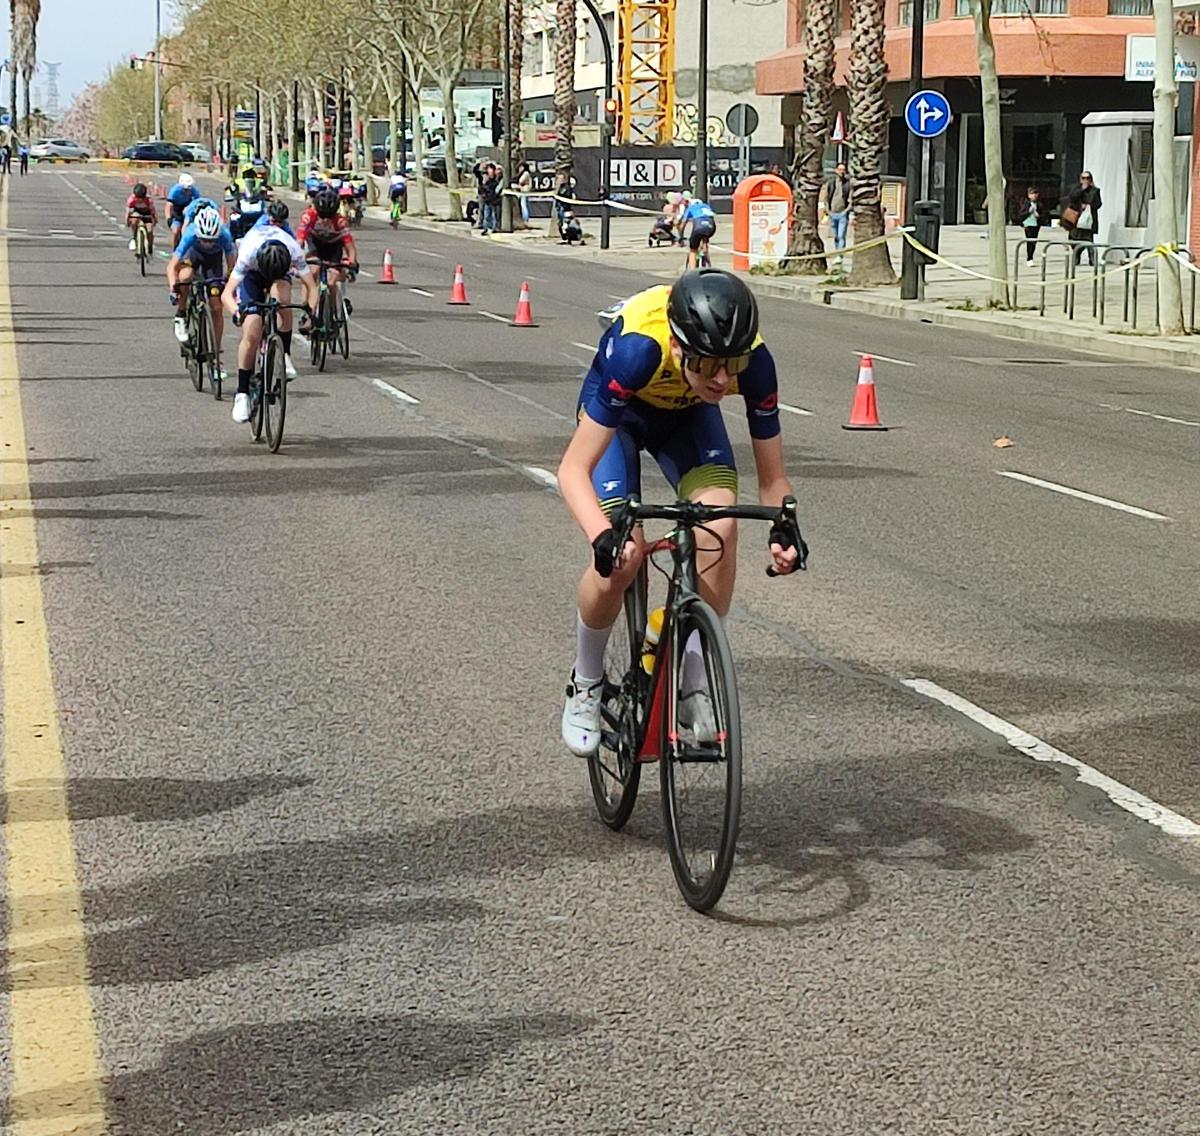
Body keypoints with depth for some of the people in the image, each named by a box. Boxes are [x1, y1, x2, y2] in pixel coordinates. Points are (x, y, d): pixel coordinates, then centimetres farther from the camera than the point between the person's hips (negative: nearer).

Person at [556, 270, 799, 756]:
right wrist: (603, 535, -57)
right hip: (621, 416, -2)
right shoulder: (638, 349, -43)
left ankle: (697, 685, -8)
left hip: (688, 414, 3)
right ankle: (585, 686, 6)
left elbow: (772, 476, -20)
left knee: (719, 527, -24)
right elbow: (573, 469, -40)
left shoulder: (753, 363, -33)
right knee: (622, 557, -21)